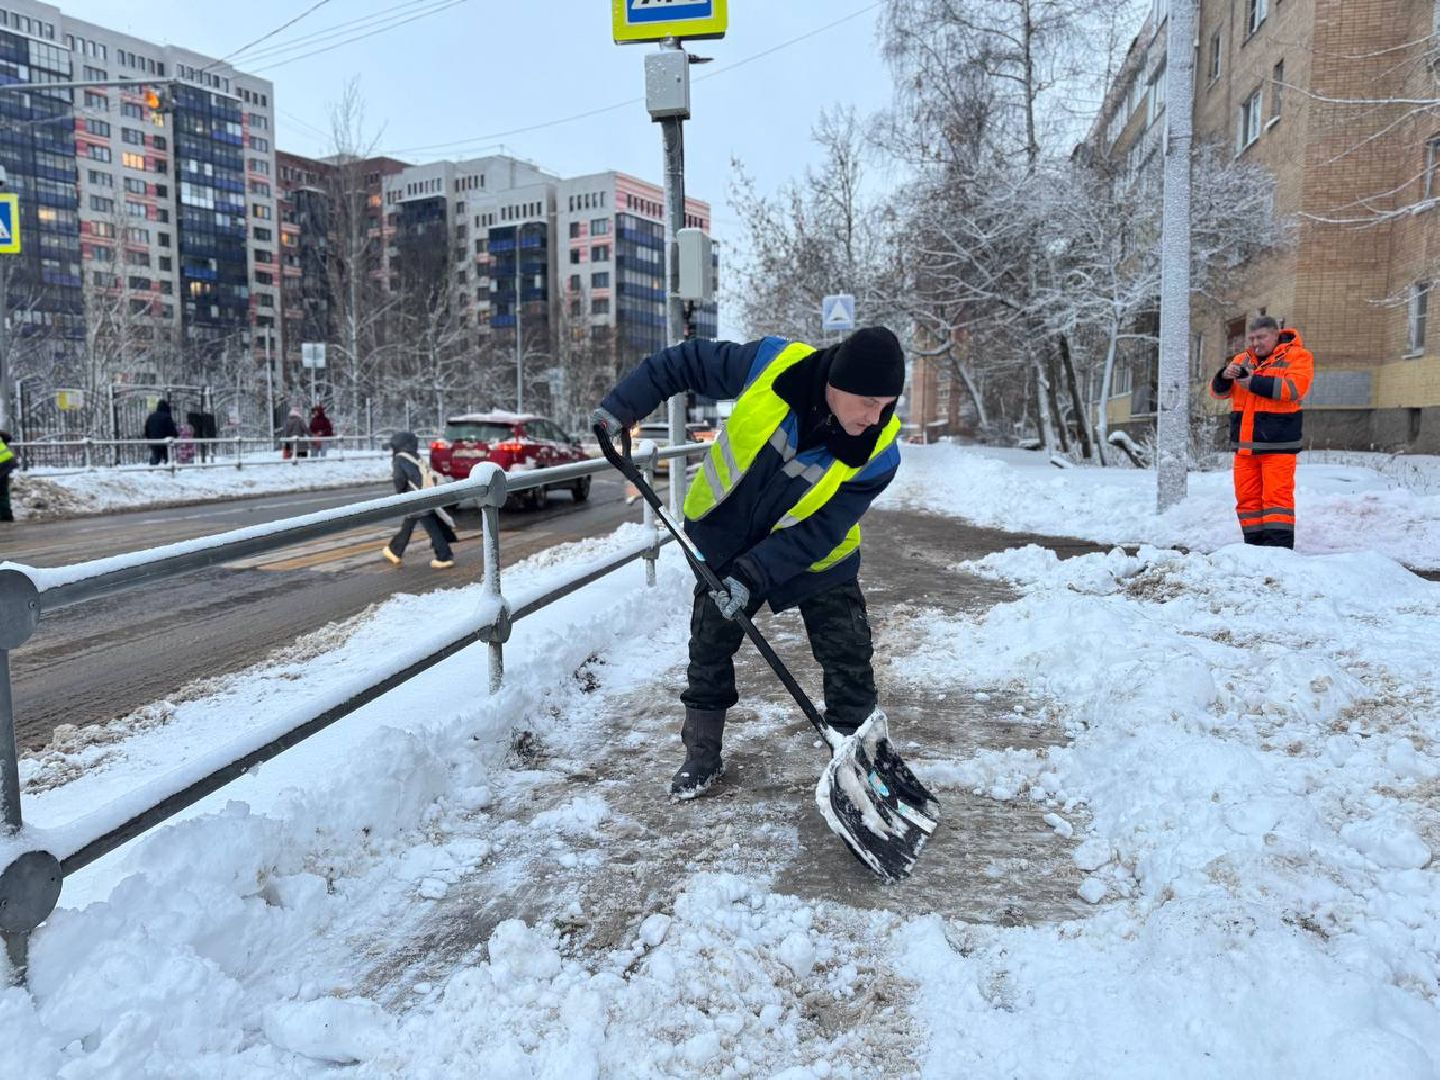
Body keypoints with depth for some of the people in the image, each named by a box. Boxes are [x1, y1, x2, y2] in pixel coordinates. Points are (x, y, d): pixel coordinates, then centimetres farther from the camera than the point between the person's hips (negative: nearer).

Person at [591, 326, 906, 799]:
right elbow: (686, 363, -12)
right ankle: (702, 756, 26)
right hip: (727, 538, 1)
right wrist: (622, 406, -15)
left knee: (850, 660, -2)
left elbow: (818, 533, -24)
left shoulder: (877, 453, -27)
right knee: (709, 646, 9)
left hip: (815, 558, -1)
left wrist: (752, 575, -30)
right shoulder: (772, 364, -27)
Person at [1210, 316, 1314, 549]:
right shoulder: (1243, 360, 16)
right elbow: (1218, 391, 12)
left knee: (1276, 495, -9)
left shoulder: (1297, 356, 2)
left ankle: (1279, 546, -8)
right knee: (1247, 497, 6)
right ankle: (1254, 544, 13)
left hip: (1277, 443, -5)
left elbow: (1295, 387, -15)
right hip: (1245, 444, 5)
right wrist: (1225, 376, -10)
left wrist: (1255, 383, -17)